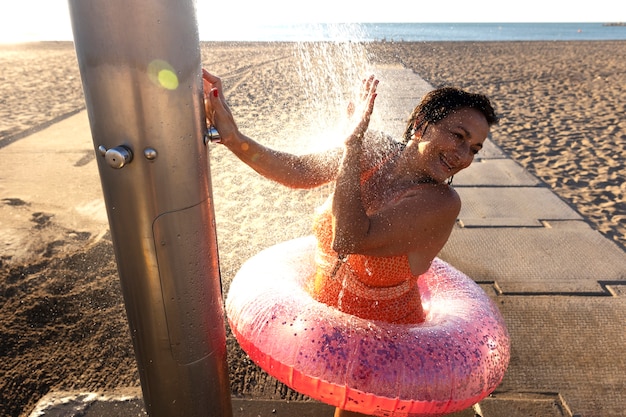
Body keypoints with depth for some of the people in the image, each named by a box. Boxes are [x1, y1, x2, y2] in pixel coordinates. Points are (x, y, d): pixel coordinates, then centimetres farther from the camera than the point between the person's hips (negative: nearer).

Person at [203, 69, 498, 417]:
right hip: (324, 307, 5)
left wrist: (353, 142, -35)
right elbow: (298, 172, -12)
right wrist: (232, 136, -24)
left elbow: (349, 239, -38)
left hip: (382, 336, -4)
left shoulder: (442, 203, -28)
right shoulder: (373, 149, -14)